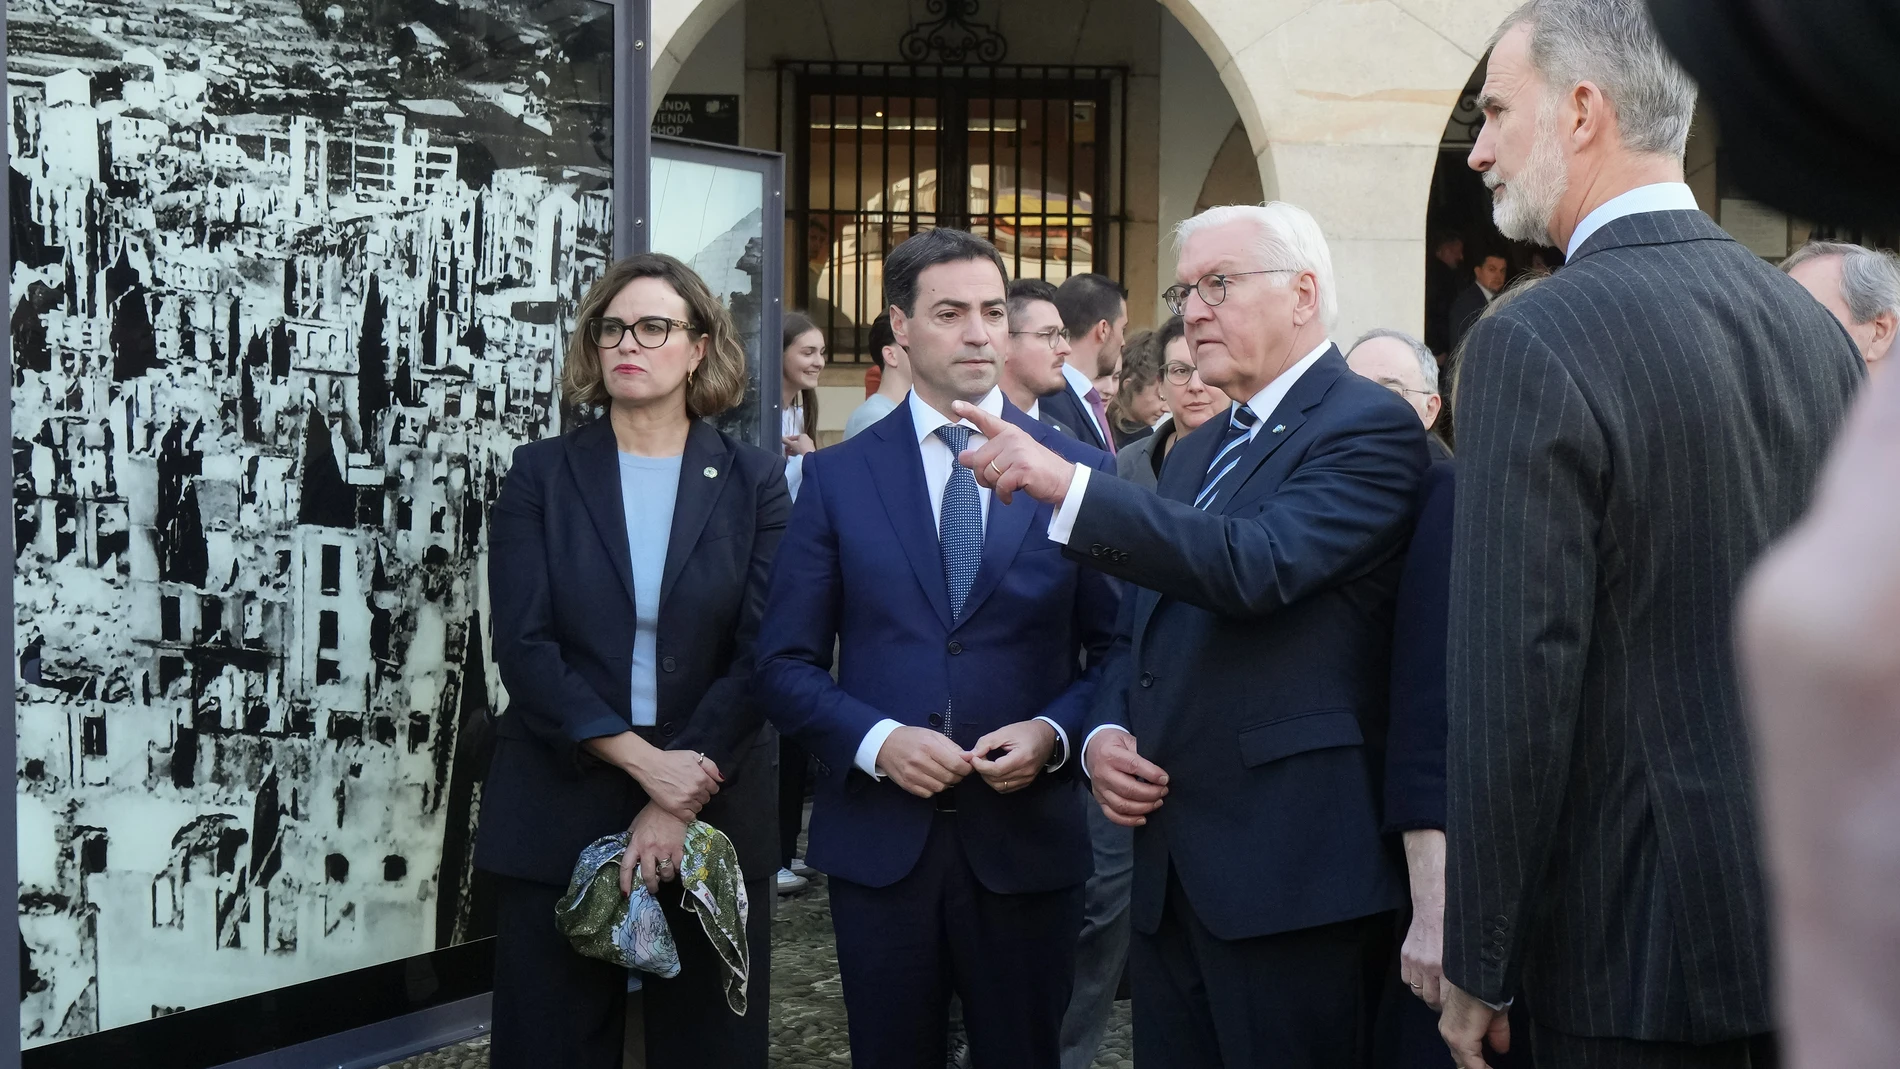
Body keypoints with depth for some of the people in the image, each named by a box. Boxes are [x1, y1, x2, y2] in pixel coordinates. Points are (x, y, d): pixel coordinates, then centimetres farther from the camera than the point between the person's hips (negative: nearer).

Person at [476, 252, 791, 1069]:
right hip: (558, 815, 0)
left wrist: (680, 804, -14)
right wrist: (644, 761, -16)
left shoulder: (753, 481, 2)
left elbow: (760, 656, -5)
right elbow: (524, 646, -7)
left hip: (710, 815, 0)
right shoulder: (542, 474, 2)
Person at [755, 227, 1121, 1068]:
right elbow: (785, 662, 1)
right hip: (877, 839, 0)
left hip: (1026, 838, 0)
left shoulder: (1079, 471, 2)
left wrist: (1054, 732, -13)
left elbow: (1117, 649, 4)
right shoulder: (838, 476, 2)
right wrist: (877, 740, -14)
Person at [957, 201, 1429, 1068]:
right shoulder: (1194, 453, 19)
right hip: (1170, 868, 8)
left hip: (1290, 868, -8)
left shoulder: (1368, 428, -8)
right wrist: (1103, 733, 4)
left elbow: (1257, 566, -24)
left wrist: (1069, 487, -28)